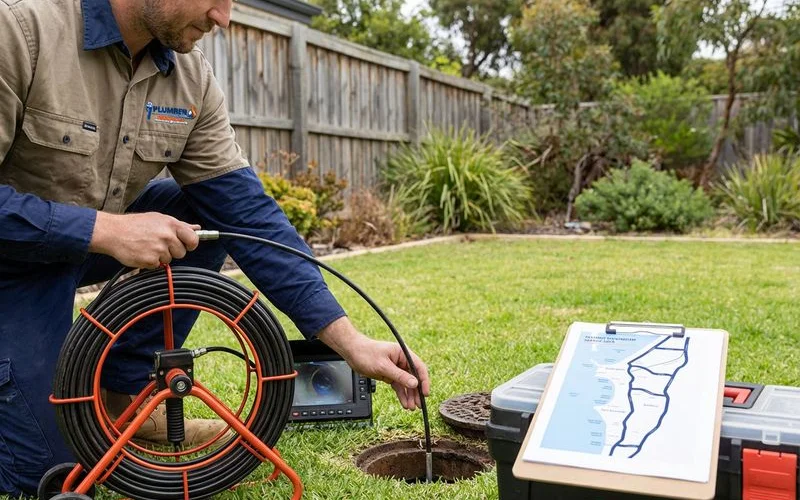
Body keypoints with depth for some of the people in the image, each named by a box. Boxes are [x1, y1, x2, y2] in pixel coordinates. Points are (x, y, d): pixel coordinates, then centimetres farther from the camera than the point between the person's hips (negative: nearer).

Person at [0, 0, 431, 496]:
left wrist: (349, 341, -19)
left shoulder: (192, 79, -11)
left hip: (90, 246, 6)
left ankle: (120, 393, -2)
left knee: (220, 211, -13)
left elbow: (247, 214, -14)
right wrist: (103, 229, -34)